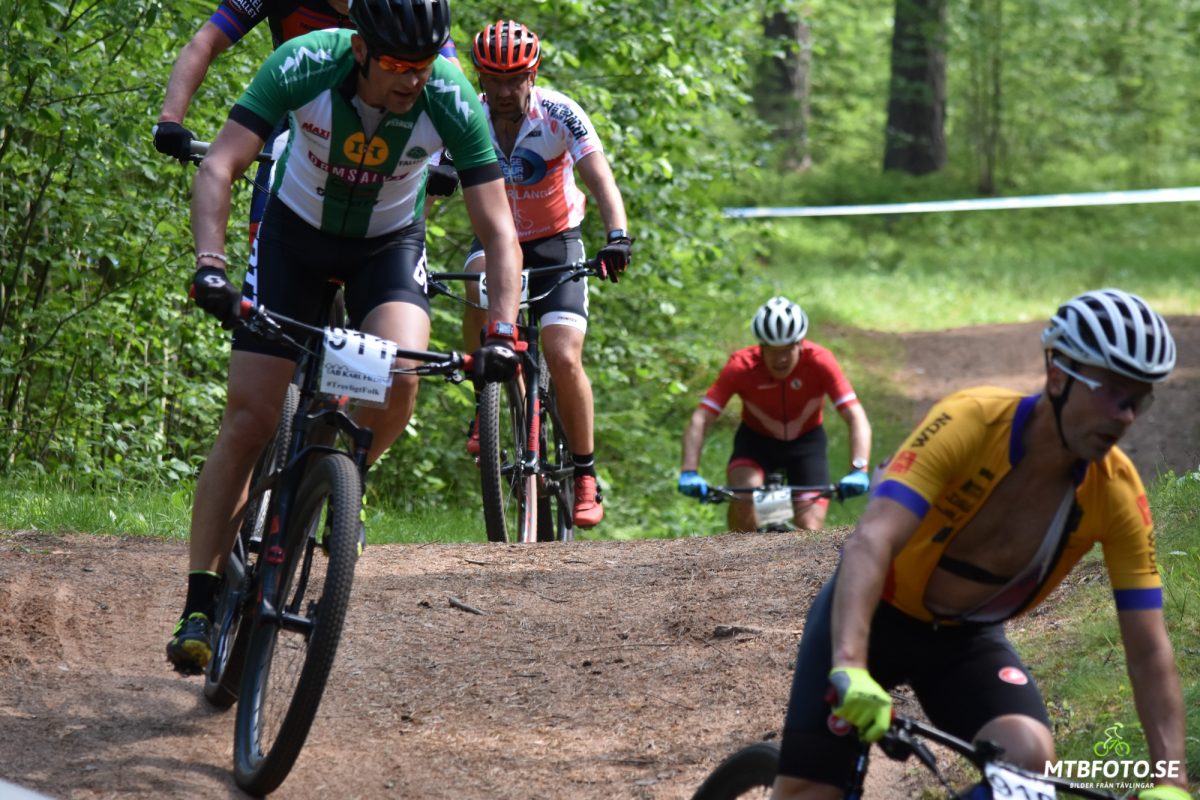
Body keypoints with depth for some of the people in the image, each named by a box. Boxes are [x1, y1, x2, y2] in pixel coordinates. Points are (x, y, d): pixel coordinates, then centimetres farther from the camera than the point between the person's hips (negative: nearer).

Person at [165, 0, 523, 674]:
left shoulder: (452, 100, -28)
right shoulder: (304, 66, -31)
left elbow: (499, 231, -24)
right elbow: (219, 169, -33)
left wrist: (502, 332, -36)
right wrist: (210, 264, -49)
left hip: (390, 243, 1)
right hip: (297, 232, 0)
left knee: (398, 380, -28)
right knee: (249, 418, -10)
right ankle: (200, 606, -6)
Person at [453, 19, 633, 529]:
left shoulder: (559, 115, -20)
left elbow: (600, 179, -30)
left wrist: (618, 236, -48)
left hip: (555, 243, -1)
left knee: (564, 359, -16)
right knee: (481, 286, -35)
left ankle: (585, 475, 1)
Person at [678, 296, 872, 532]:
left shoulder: (819, 362, -28)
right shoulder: (741, 367, -27)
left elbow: (856, 418, -33)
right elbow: (700, 419, -31)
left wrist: (858, 470, -49)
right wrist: (689, 472, -46)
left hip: (805, 442, 1)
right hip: (756, 440, -1)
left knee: (809, 532, -13)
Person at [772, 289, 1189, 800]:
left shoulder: (1117, 493, -19)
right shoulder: (972, 422, -30)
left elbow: (1150, 652, -15)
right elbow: (871, 542, -41)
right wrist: (850, 667, -56)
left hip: (966, 640, 3)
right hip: (872, 614, -3)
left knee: (1030, 758, -25)